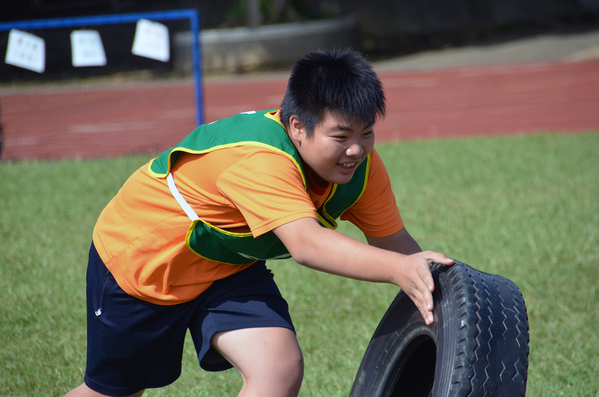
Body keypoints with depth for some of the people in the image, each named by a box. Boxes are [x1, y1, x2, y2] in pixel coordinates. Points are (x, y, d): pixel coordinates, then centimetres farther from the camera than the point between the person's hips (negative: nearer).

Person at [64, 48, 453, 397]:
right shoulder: (260, 161, -41)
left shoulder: (362, 166, -17)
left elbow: (393, 241, -9)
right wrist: (400, 270, -66)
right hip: (138, 257, -6)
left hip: (228, 266, 6)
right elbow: (306, 243, -55)